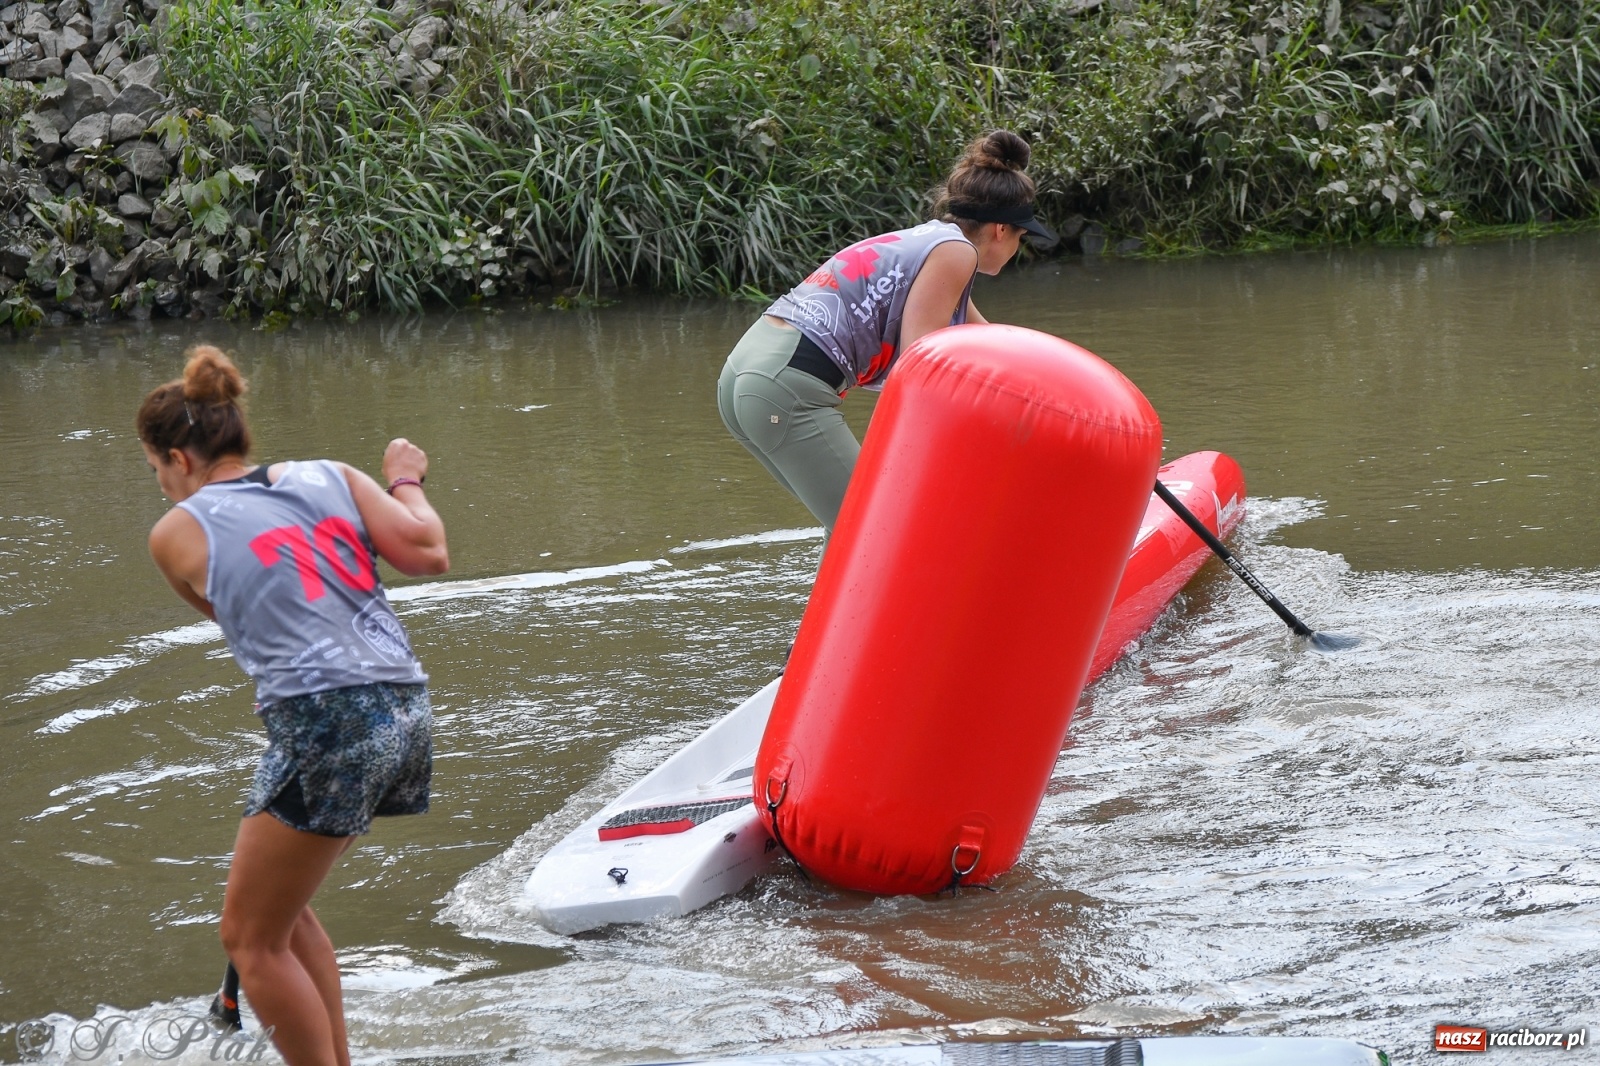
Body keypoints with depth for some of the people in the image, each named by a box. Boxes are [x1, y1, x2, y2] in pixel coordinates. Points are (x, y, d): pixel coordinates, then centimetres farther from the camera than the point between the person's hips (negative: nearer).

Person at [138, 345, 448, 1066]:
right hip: (404, 710, 7)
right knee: (282, 909, 24)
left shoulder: (177, 532, 2)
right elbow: (429, 555, 4)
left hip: (324, 728, -7)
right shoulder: (329, 477, 12)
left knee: (252, 939, 8)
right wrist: (407, 483, 22)